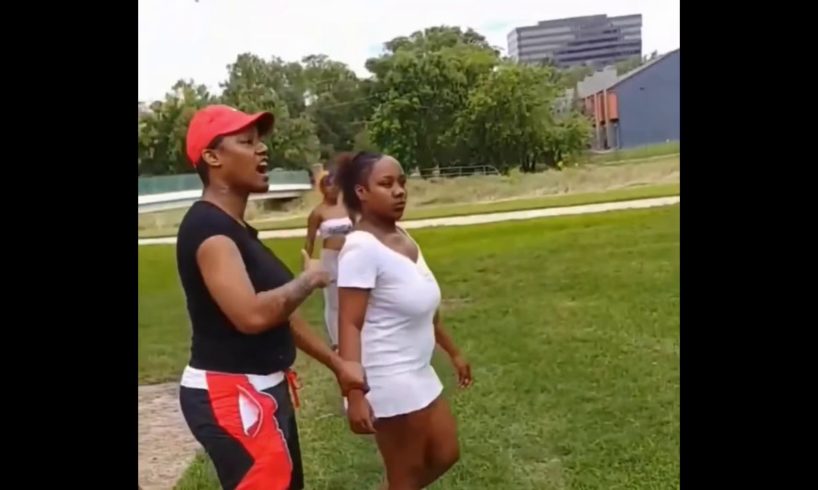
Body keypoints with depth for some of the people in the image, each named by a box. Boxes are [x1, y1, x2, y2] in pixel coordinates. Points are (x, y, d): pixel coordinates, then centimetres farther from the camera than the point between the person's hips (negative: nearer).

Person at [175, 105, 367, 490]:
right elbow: (253, 314, -33)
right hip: (230, 396, -10)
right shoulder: (207, 227, -19)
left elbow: (281, 312, 18)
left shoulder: (236, 229, 13)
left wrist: (337, 363, 18)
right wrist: (310, 279, -16)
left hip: (261, 390, 10)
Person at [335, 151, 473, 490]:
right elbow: (349, 324, -24)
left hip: (418, 374, 9)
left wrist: (453, 352, 24)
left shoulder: (402, 238, 7)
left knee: (444, 454, 19)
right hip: (389, 382, -9)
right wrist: (355, 394, -30)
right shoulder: (362, 247, -20)